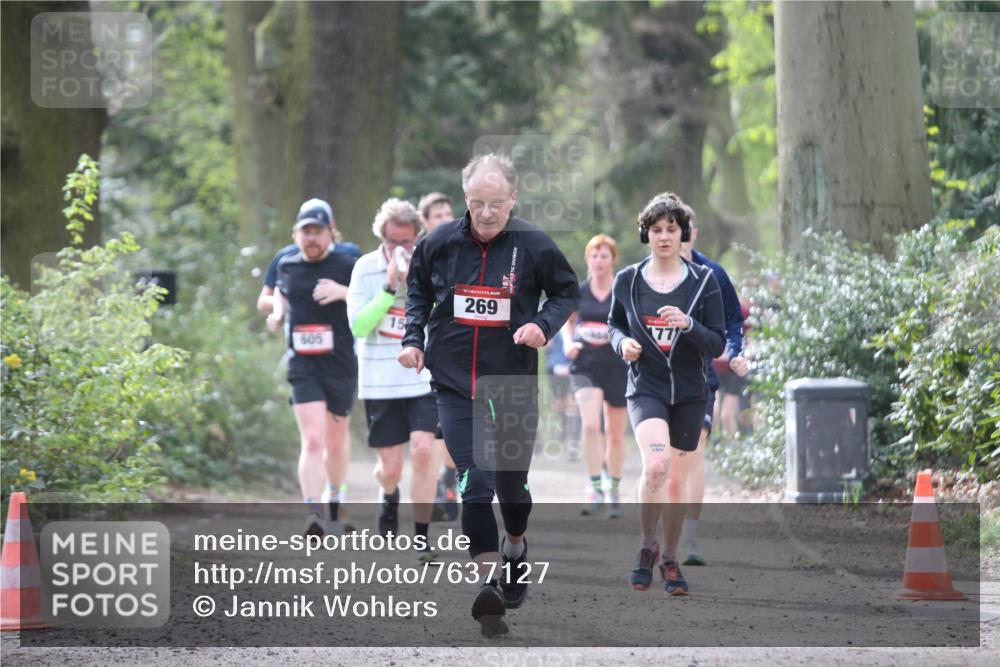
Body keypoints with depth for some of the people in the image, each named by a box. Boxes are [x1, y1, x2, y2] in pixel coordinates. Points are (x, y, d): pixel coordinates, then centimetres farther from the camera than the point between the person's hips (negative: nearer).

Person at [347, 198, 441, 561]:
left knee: (423, 450, -17)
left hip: (423, 378, 0)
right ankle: (389, 496, 41)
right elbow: (359, 326, -10)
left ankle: (422, 537, -6)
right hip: (379, 381, 0)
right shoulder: (366, 268, -3)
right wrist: (390, 288, -18)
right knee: (390, 467, 3)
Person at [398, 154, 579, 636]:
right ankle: (488, 583, -16)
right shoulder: (440, 243, -4)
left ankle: (515, 549, 45)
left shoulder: (534, 246, -8)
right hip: (455, 384, 0)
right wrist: (414, 338, 2)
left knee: (511, 484, 14)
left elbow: (568, 292, 7)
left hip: (514, 385, 0)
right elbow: (417, 290, 15)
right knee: (474, 484, -14)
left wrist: (545, 324, -12)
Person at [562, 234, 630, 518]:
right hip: (586, 365, 0)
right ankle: (594, 488, -13)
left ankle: (613, 490, 25)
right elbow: (568, 320, 18)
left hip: (617, 367, 0)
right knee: (590, 425, -19)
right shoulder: (578, 291, 1)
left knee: (615, 432, 9)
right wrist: (569, 342, 0)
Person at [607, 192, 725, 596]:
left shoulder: (703, 282, -2)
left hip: (689, 395, 2)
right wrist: (622, 342, -5)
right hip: (646, 389, -2)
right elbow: (614, 324, 17)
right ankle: (647, 545, -5)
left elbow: (717, 345, -4)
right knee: (656, 465, -26)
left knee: (676, 484, 8)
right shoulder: (627, 280, 0)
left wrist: (688, 324, -22)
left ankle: (669, 559, 29)